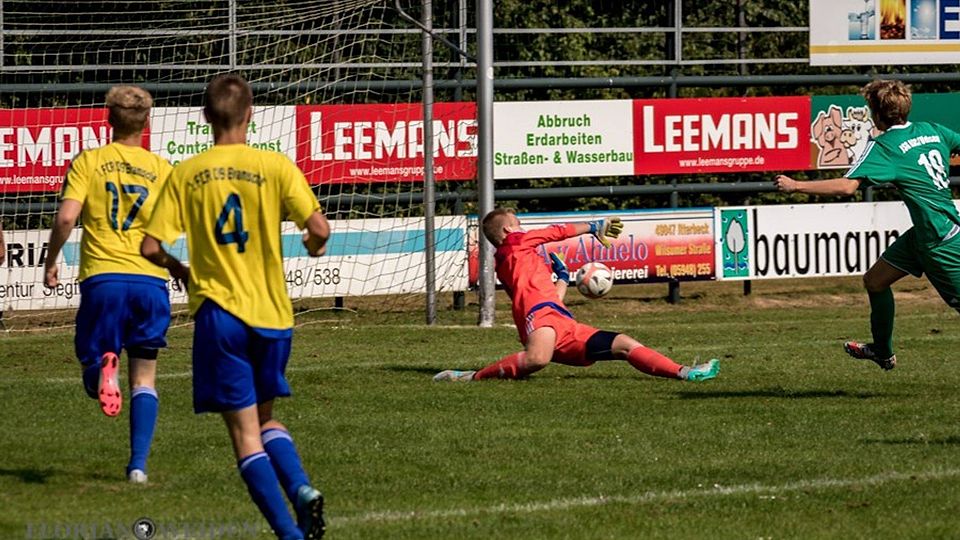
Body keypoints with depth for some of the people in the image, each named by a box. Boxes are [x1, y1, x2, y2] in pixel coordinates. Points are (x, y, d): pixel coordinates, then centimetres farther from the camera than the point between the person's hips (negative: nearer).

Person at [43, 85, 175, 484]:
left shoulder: (88, 162, 4)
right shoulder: (160, 168, 8)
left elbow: (66, 216, -7)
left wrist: (50, 262, 6)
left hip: (101, 277, -1)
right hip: (150, 279, 1)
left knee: (92, 371, 8)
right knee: (144, 378, 11)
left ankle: (103, 365, -29)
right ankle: (138, 464, 0)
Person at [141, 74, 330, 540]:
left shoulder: (185, 175, -1)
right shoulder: (275, 167, -3)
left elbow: (150, 248, -3)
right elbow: (319, 229, -11)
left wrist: (180, 269, 17)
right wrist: (314, 247, 13)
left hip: (218, 312, -2)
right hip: (272, 312, 2)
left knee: (244, 432, 2)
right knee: (264, 418, 21)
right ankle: (302, 489, -5)